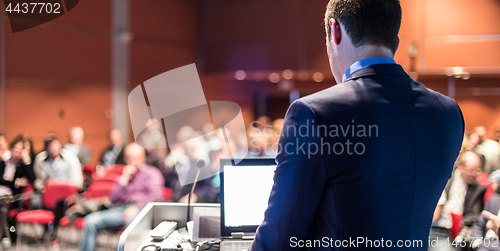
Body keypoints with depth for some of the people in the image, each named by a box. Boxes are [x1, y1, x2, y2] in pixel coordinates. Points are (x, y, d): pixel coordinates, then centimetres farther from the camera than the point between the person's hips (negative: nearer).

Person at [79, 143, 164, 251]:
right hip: (124, 209, 6)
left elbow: (156, 196, -7)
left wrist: (136, 207, -19)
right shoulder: (126, 175, 27)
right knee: (91, 220, -14)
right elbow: (113, 199, 16)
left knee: (131, 219, -42)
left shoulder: (152, 172, 11)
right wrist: (124, 179, 6)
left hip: (142, 209, -5)